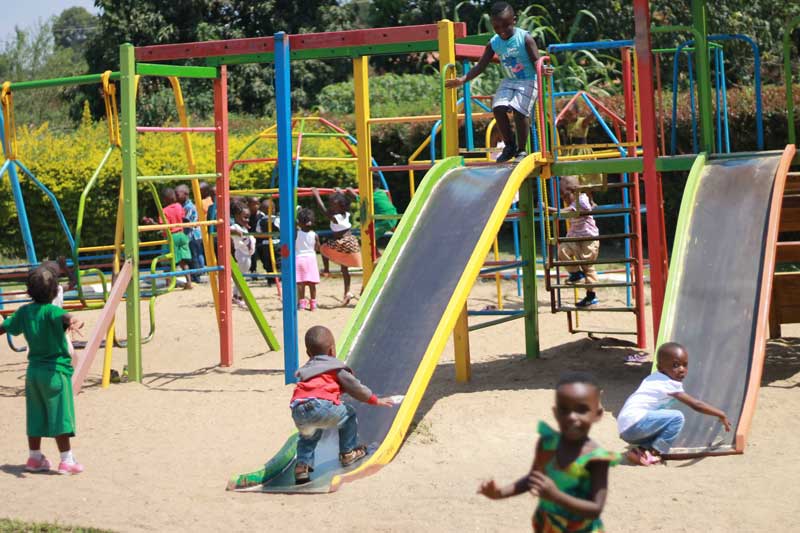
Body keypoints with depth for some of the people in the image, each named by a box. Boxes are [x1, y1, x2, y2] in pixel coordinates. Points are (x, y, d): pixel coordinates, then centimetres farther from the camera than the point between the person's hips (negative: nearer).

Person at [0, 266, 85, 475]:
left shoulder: (24, 311, 3)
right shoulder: (51, 311, -16)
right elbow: (65, 317, -40)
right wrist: (74, 322, -62)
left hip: (34, 370, 6)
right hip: (56, 371, -6)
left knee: (35, 416, 14)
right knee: (59, 416, -2)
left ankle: (34, 457, 23)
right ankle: (67, 460, 1)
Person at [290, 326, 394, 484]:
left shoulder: (305, 370, 35)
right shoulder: (336, 368, 19)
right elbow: (355, 387, 16)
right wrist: (375, 400, 26)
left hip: (298, 413, 5)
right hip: (323, 407, -5)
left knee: (307, 436, 32)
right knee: (349, 414, 21)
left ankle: (302, 464, 14)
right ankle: (348, 453, 23)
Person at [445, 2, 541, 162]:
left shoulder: (525, 38, -14)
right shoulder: (494, 43, -2)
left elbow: (536, 61, -17)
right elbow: (480, 66, 1)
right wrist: (463, 80, -9)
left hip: (528, 80, -5)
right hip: (509, 81, 5)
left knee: (519, 110, -21)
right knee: (498, 108, -14)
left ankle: (521, 150, -6)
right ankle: (509, 146, 4)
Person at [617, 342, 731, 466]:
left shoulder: (654, 378, 17)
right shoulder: (671, 384, -9)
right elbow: (696, 405, -9)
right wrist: (721, 415, 1)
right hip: (634, 424, -10)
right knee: (677, 417, -18)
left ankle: (641, 449, 6)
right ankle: (652, 452, -10)